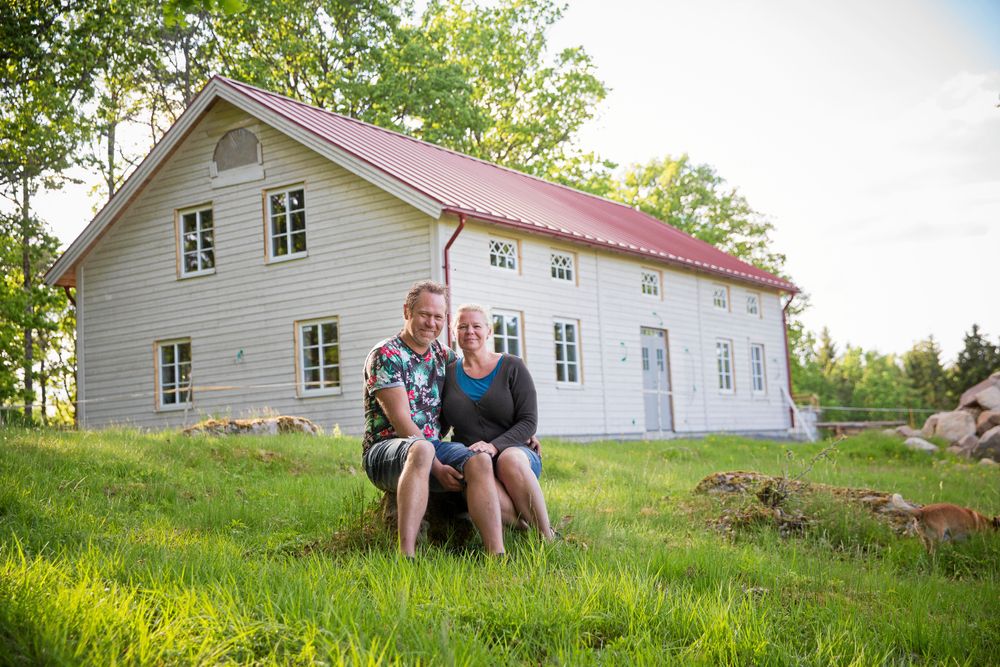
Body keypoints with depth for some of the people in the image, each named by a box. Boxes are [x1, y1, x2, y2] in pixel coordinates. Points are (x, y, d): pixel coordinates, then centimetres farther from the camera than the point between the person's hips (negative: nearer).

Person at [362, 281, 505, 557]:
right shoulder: (385, 355, -6)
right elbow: (401, 421, -13)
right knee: (421, 450, -40)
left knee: (480, 461, -25)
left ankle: (497, 555, -37)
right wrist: (436, 467, -18)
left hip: (433, 445, 6)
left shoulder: (443, 355, 15)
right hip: (384, 450, -5)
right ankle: (407, 555, -50)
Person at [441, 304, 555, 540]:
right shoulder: (449, 374, 12)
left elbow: (528, 422, -3)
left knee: (510, 459, -39)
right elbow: (440, 425, 16)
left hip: (516, 452, -1)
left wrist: (494, 446, -20)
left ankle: (548, 537, -29)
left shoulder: (512, 367, 3)